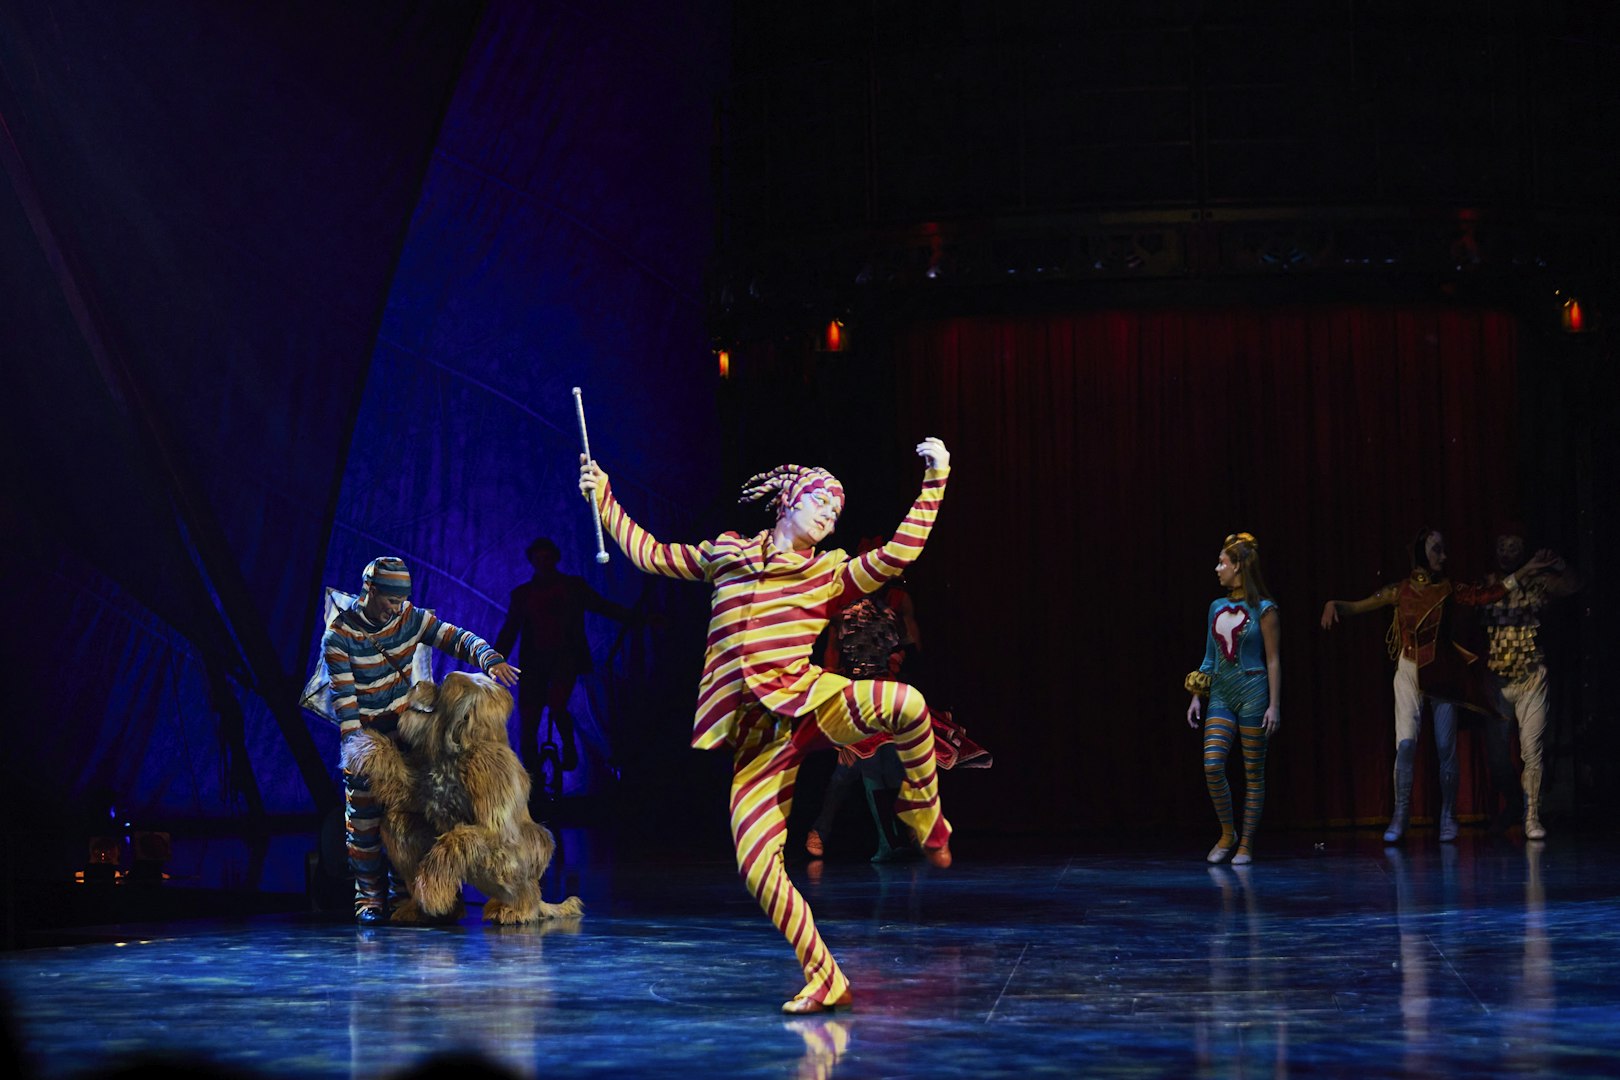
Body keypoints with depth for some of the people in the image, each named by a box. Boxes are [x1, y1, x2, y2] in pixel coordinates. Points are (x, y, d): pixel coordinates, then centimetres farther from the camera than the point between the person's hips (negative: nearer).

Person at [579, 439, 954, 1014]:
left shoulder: (829, 573, 13)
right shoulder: (724, 555, 18)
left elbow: (898, 554, 1)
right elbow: (649, 553, 27)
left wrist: (934, 482, -2)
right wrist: (604, 499, 23)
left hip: (810, 701, -2)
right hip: (758, 734, 2)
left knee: (905, 704, -35)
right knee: (756, 864, -11)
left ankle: (921, 809, -5)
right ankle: (824, 980, 3)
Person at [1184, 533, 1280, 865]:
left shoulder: (1262, 610, -5)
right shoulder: (1217, 608, 12)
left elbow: (1273, 660, -5)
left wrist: (1274, 705, -10)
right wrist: (1196, 697, 12)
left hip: (1252, 692, -5)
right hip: (1221, 693, 5)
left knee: (1253, 772, 0)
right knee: (1212, 765, -9)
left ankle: (1246, 844, 6)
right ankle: (1228, 835, 8)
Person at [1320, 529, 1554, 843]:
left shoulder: (1447, 590, 2)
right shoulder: (1400, 591, 1)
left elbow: (1485, 595, -6)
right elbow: (1358, 606, 4)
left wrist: (1522, 573, -13)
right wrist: (1334, 604, -16)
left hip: (1441, 674, 1)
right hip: (1409, 673, -1)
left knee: (1445, 748, 0)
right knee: (1406, 743, -12)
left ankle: (1448, 817, 12)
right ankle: (1399, 818, -7)